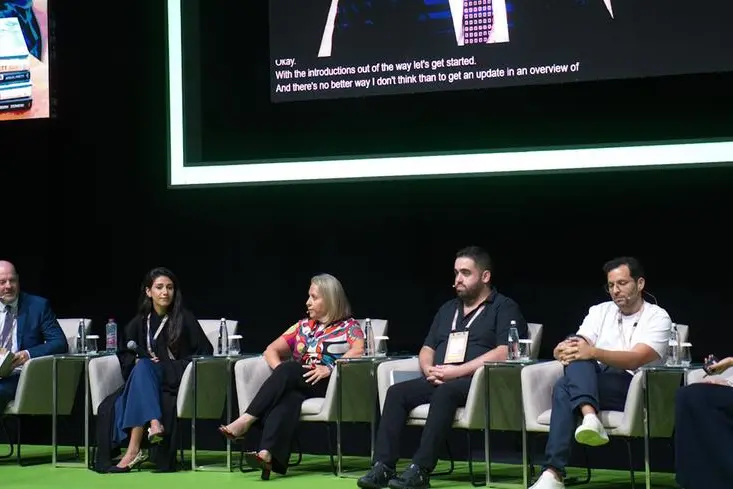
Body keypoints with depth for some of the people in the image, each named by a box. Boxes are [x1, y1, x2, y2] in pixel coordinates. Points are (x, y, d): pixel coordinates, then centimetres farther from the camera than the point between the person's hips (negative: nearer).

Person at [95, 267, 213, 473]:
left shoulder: (184, 318, 4)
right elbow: (125, 354, 21)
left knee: (143, 368, -35)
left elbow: (205, 351, -1)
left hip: (175, 378, -4)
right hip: (143, 379, 4)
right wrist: (137, 361, -4)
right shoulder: (140, 322, 14)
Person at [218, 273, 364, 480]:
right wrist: (280, 372, -1)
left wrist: (329, 369, -26)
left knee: (288, 370, -31)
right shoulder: (303, 326, 24)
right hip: (296, 385, 4)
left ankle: (245, 421, -35)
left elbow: (358, 351, -13)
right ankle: (266, 454, -57)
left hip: (331, 386, -4)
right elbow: (271, 350, 21)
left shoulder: (349, 326, 8)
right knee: (288, 398, -34)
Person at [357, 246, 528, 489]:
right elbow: (427, 348, 25)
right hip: (439, 381, 7)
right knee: (397, 392, -18)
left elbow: (504, 353, -12)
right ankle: (383, 467, -26)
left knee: (445, 392, -37)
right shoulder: (447, 309, 25)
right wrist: (430, 370, -1)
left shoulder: (504, 307, 2)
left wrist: (456, 371, -17)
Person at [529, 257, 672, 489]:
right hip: (592, 382, 5)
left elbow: (637, 359, -15)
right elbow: (574, 345, 5)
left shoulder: (657, 317, 3)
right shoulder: (600, 311, 19)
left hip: (635, 390, -5)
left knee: (564, 388, -30)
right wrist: (564, 350, -22)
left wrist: (593, 352, -30)